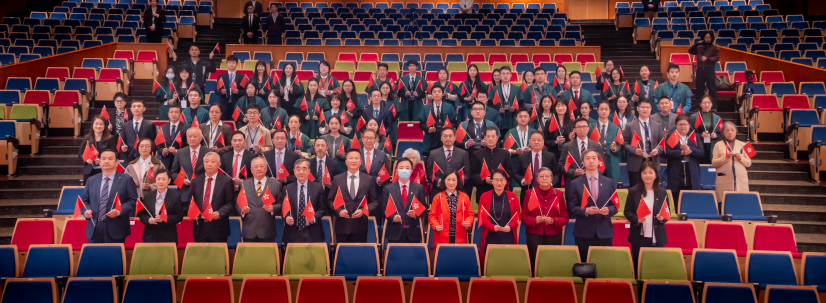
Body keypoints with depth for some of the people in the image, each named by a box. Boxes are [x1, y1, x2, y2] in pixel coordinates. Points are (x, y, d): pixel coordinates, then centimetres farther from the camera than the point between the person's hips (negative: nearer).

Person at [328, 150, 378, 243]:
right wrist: (339, 211, -9)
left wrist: (363, 211, -10)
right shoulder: (337, 179, 7)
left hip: (360, 227, 0)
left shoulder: (369, 179, 5)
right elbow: (330, 200, 8)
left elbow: (374, 201, 6)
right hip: (342, 226, 1)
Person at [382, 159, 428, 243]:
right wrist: (392, 217, -12)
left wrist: (416, 214, -12)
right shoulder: (388, 188, 8)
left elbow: (424, 209, 8)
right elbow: (384, 209, 7)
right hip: (394, 233, 0)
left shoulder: (419, 188, 9)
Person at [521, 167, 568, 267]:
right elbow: (523, 216, 5)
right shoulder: (530, 193, 5)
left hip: (553, 236, 1)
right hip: (534, 235, 0)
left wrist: (553, 221, -15)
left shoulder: (558, 194, 6)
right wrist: (535, 220, -15)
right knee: (534, 262, -4)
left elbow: (565, 218, 5)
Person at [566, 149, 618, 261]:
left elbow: (615, 205, 9)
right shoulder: (575, 184, 4)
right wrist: (585, 211, -17)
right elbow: (571, 208, -1)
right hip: (583, 234, -2)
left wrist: (608, 210, -12)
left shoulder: (609, 183, 11)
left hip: (604, 232, 2)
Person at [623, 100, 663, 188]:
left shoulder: (657, 126, 12)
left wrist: (657, 150, -8)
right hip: (636, 164, -2)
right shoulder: (630, 126, 2)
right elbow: (625, 142, 0)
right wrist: (634, 150, -16)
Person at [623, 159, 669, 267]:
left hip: (657, 238, 1)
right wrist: (636, 219, -17)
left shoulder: (662, 192, 5)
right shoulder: (633, 191, 0)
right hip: (639, 238, -1)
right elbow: (627, 211, 1)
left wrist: (663, 218, -13)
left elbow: (667, 212, 9)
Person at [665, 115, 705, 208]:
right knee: (676, 204, 2)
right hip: (676, 178, -1)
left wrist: (690, 149, -14)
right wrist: (681, 152, -19)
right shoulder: (671, 137, 7)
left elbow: (702, 153, 1)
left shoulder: (695, 137, 12)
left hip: (692, 179, 2)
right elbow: (667, 152, -7)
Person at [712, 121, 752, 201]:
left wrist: (740, 157, -7)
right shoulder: (718, 145, 8)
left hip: (741, 179, 2)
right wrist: (725, 157, -12)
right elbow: (714, 163, 0)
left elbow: (748, 164, 10)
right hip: (724, 181, -2)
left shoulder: (742, 145, 14)